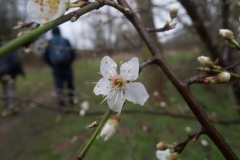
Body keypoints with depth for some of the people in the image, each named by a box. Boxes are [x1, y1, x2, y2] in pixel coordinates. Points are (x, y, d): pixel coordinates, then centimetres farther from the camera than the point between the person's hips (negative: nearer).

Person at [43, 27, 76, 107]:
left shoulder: (49, 42, 4)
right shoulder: (65, 41, 3)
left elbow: (45, 56, 1)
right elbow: (73, 54, -2)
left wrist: (52, 65, 15)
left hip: (56, 68, 0)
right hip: (67, 66, 0)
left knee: (59, 85, 4)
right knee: (70, 83, 14)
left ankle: (61, 101, -2)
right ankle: (71, 99, 18)